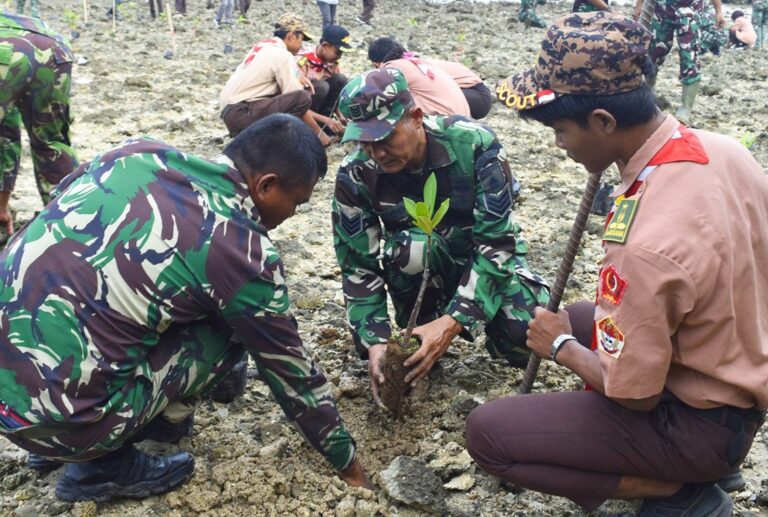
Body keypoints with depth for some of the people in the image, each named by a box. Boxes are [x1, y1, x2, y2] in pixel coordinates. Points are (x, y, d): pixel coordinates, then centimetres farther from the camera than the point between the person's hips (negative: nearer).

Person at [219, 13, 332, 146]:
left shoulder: (263, 45, 17)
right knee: (303, 97, -20)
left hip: (230, 112, 10)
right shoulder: (283, 55, -8)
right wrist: (319, 133, -3)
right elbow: (298, 100, -11)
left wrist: (296, 77, 12)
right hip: (241, 113, -9)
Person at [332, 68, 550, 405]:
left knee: (526, 340, -25)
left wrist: (453, 321, -37)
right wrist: (375, 340, -26)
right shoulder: (356, 175, -21)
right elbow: (359, 266, -14)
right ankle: (420, 329, -6)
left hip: (487, 256, 0)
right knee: (410, 248, -35)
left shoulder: (474, 145, -28)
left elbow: (495, 245, -28)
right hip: (420, 265, 1)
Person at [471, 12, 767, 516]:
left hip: (698, 423, -8)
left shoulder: (646, 244, -35)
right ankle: (694, 469, 17)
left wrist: (559, 346, -6)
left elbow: (632, 393, -23)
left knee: (487, 433, -9)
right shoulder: (723, 146, -9)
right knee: (573, 320, 24)